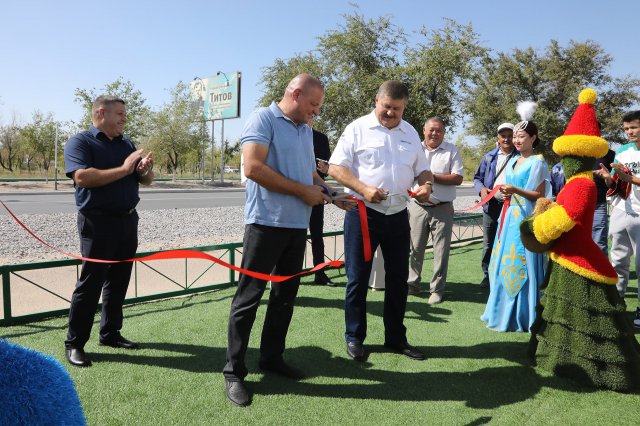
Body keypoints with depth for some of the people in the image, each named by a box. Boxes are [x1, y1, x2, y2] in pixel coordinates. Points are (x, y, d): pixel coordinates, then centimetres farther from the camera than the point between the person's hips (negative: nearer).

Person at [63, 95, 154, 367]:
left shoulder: (127, 145, 15)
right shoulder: (80, 142, -5)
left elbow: (146, 181, 15)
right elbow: (82, 177, -22)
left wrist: (146, 169, -8)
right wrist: (123, 169, -19)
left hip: (128, 220, 7)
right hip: (98, 222, -7)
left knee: (118, 281, 13)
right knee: (90, 283, -3)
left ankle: (110, 334, 25)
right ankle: (74, 343, 9)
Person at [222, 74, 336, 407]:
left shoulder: (306, 130, 16)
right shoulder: (263, 119, -8)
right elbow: (253, 168, -20)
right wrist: (303, 191, -15)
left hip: (297, 225, 8)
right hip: (266, 223, -8)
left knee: (285, 295, 14)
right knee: (249, 297, -1)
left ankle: (272, 358, 28)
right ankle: (233, 371, 10)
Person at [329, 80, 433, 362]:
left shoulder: (410, 133, 11)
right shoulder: (357, 129, -4)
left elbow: (422, 168, 17)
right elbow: (335, 168, -9)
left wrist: (426, 185, -6)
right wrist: (364, 189, -22)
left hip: (398, 216, 5)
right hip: (363, 213, -5)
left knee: (398, 278, 12)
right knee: (358, 278, 3)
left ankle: (396, 338, 27)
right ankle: (354, 337, 20)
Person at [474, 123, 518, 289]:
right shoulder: (489, 157, 11)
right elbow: (477, 178, 14)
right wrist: (482, 189, -6)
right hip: (491, 205, 3)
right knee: (488, 243, 9)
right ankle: (488, 275, 21)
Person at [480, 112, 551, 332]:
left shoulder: (537, 162, -5)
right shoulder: (512, 161, 17)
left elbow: (540, 195, -9)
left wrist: (515, 190, -20)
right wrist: (504, 191, 3)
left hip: (526, 218, -7)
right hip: (509, 216, 7)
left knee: (521, 264, -7)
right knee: (505, 263, 9)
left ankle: (522, 315, 3)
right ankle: (503, 311, 19)